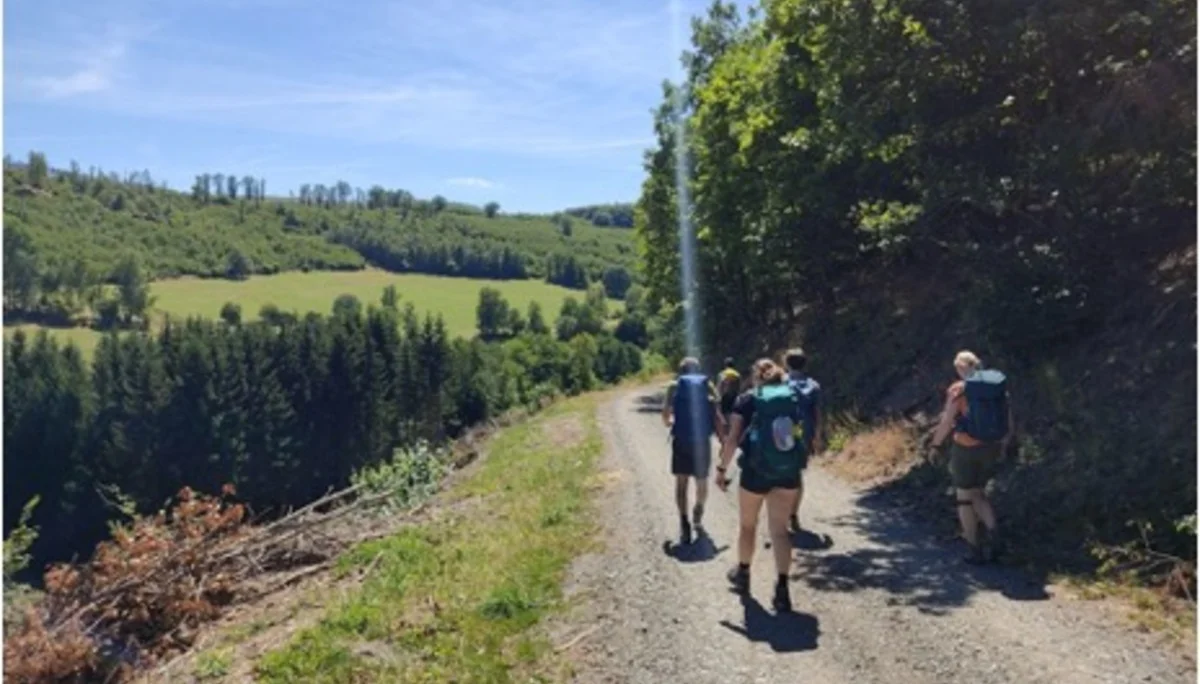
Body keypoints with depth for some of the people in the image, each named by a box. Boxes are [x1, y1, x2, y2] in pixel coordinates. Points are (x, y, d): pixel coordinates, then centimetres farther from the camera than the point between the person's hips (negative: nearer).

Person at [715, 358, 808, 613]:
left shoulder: (747, 400, -3)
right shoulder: (793, 398, 8)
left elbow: (733, 439, -8)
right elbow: (801, 432, 5)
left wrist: (722, 468, -2)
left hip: (756, 470, -3)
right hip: (788, 470, 3)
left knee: (747, 524, 18)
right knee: (780, 529, 5)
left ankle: (743, 574, 36)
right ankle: (782, 588, -6)